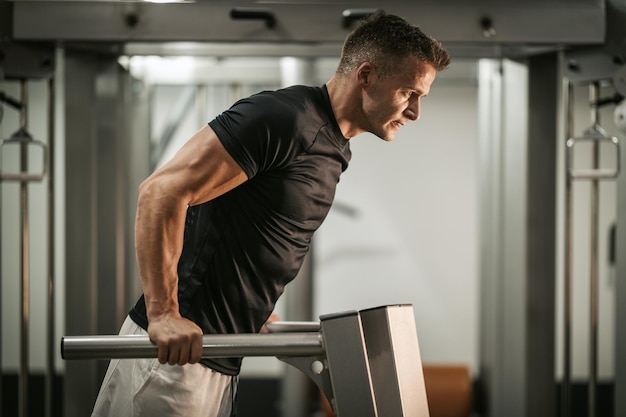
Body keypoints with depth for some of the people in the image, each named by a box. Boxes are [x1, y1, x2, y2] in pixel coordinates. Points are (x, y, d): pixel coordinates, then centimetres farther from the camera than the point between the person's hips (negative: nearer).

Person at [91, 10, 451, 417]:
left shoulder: (335, 150, 15)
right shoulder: (284, 119, -17)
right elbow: (162, 190, -23)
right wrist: (164, 313, -27)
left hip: (219, 362, 10)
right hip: (176, 352, -10)